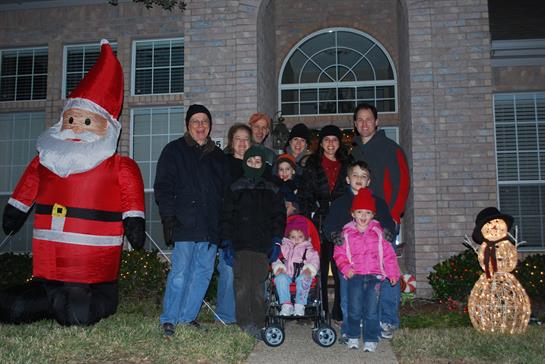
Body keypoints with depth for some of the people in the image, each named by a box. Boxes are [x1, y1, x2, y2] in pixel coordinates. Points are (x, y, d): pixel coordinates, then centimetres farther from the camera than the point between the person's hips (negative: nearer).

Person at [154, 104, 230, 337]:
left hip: (211, 226, 5)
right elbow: (163, 186, 1)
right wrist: (168, 217, -10)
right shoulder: (174, 151, 7)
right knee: (180, 272, -8)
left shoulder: (218, 156, 20)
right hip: (185, 224, -5)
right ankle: (169, 319, 3)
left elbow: (226, 190, 21)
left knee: (203, 272, 5)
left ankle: (187, 317, 16)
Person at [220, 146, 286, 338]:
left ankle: (257, 324, 7)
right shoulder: (235, 188, 11)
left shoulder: (272, 190, 14)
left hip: (262, 245, 1)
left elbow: (279, 217, 13)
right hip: (240, 244, -1)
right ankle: (245, 323, -2)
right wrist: (227, 243, 0)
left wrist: (276, 241, 3)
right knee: (242, 284, -7)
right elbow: (226, 217, 8)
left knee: (259, 285, 0)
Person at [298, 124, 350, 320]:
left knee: (341, 268, -3)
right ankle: (320, 311, 9)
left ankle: (339, 311, 6)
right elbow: (303, 196, 5)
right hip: (319, 223, -1)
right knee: (320, 268, 0)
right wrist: (310, 216, -7)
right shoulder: (312, 166, 10)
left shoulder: (346, 166, 14)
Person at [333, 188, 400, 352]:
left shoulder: (378, 232, 7)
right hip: (355, 275, 0)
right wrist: (345, 268, -7)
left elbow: (388, 254, 8)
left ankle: (371, 340, 8)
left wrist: (393, 273, 2)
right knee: (354, 309, -2)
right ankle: (353, 337, 17)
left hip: (374, 275, 0)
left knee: (371, 310, -3)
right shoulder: (347, 233, 5)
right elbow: (339, 253, 7)